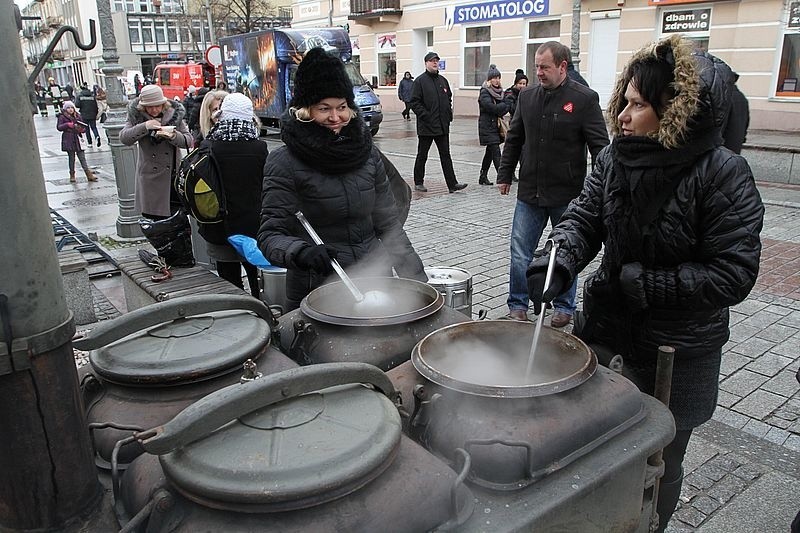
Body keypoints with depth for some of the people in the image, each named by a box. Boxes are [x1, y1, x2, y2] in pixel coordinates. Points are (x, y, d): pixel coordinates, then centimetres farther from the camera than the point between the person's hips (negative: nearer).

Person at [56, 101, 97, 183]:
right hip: (68, 140, -2)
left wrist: (82, 129, -7)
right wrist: (67, 125, -20)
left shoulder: (78, 116, 12)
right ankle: (72, 176, 10)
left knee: (82, 157, -1)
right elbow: (59, 127, -6)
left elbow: (83, 127, 16)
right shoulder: (62, 117, 2)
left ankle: (89, 174, -6)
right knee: (71, 158, 2)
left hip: (77, 139, 2)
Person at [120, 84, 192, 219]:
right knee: (154, 218, 2)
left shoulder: (174, 114, 1)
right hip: (150, 176, -1)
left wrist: (173, 136, -23)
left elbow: (188, 141, -2)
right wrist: (144, 126, -22)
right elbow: (124, 138, -10)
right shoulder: (137, 116, -1)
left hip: (174, 174, 1)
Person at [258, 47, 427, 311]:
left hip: (375, 279, 4)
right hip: (316, 288, -4)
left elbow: (388, 224, 9)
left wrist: (417, 278, 5)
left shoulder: (367, 151, 5)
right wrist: (301, 252, -34)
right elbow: (271, 234, -13)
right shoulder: (285, 162, -9)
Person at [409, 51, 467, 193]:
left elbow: (449, 98, 22)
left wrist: (449, 115, 9)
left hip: (443, 126, 5)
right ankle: (418, 183, 18)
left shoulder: (443, 80, 13)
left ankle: (452, 184, 3)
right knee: (422, 155, 6)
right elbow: (414, 102, -11)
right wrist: (426, 116, -18)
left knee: (445, 155, 4)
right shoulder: (420, 81, -6)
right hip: (426, 127, -5)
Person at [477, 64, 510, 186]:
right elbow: (490, 107, -21)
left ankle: (483, 177, 21)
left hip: (495, 126, 8)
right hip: (487, 127, -8)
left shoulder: (499, 91, 14)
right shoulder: (485, 92, -9)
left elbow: (507, 106, 8)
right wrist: (505, 105, -11)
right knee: (495, 152, -12)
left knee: (490, 152, 12)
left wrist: (501, 110, -13)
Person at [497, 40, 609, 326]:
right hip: (529, 193, 4)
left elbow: (599, 147, -9)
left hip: (567, 195, -3)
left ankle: (564, 308, 28)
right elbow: (514, 140, 15)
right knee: (520, 252, 5)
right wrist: (504, 175, 13)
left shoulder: (585, 99, -8)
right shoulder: (527, 97, 6)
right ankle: (518, 306, 19)